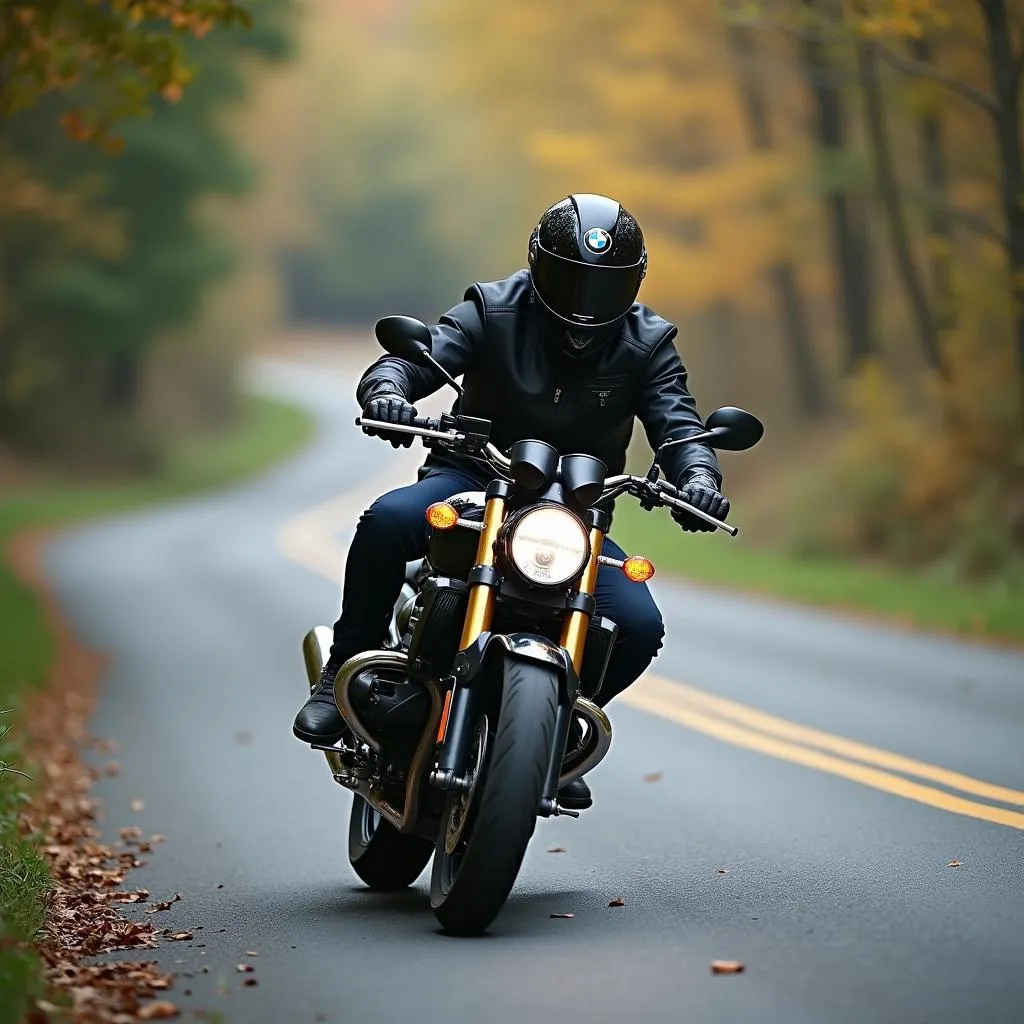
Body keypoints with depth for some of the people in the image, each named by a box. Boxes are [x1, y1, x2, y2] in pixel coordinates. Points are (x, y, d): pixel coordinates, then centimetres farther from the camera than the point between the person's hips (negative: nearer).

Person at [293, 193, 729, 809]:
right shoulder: (494, 311, -6)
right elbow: (411, 356, -15)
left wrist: (697, 474, -34)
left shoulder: (646, 343, 0)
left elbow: (675, 418, -9)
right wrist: (387, 392, -42)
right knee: (388, 521, -35)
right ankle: (346, 674, -14)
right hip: (472, 477, -2)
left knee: (638, 627, -21)